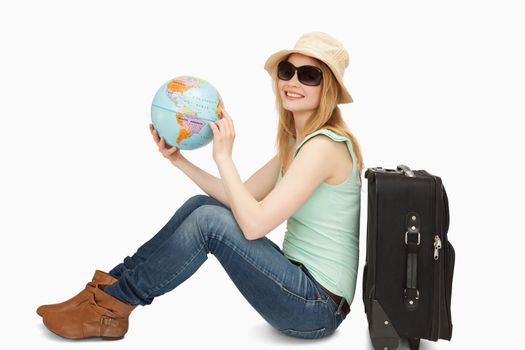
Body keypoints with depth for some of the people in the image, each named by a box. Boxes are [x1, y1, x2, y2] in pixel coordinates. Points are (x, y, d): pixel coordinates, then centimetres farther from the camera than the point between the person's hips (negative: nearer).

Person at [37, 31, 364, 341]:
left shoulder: (323, 145, -19)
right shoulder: (297, 142, 11)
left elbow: (254, 224, -24)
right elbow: (241, 198, 11)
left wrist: (224, 157, -16)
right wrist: (179, 160, 4)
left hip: (319, 307, -9)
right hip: (300, 284, 9)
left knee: (208, 220, -19)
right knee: (201, 204, 5)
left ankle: (111, 306, -4)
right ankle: (112, 287, 6)